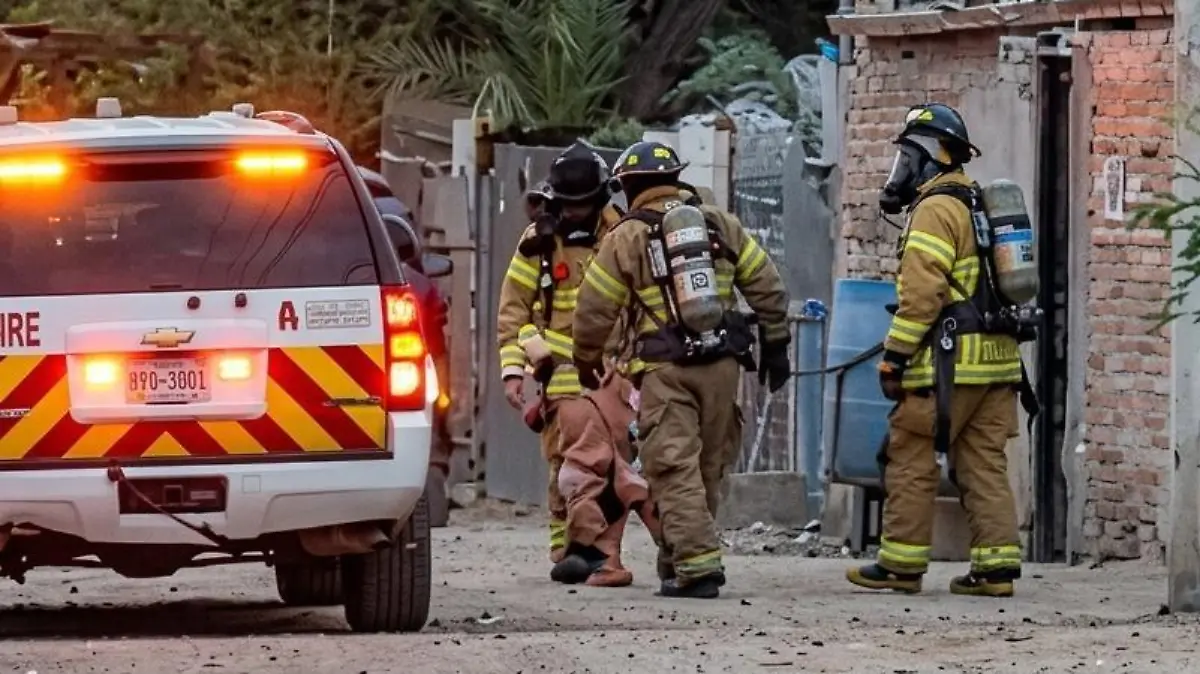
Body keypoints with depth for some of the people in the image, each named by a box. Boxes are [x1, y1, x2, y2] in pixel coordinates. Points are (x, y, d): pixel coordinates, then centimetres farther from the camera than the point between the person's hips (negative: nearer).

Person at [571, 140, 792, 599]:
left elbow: (594, 311, 2)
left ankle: (697, 565, -16)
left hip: (666, 371, -4)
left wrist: (587, 363, 18)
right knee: (708, 467, 14)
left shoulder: (626, 239, -1)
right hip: (722, 364, 4)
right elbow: (767, 286, 8)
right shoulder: (719, 225, 9)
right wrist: (774, 345, 16)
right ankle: (680, 557, 22)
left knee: (675, 470, -5)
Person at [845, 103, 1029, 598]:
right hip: (997, 360, 9)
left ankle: (902, 563, 2)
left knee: (911, 459, -1)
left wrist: (894, 357, -15)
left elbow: (921, 294, -18)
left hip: (949, 360, -9)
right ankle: (996, 565, 3)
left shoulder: (936, 209, -10)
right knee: (984, 464, 8)